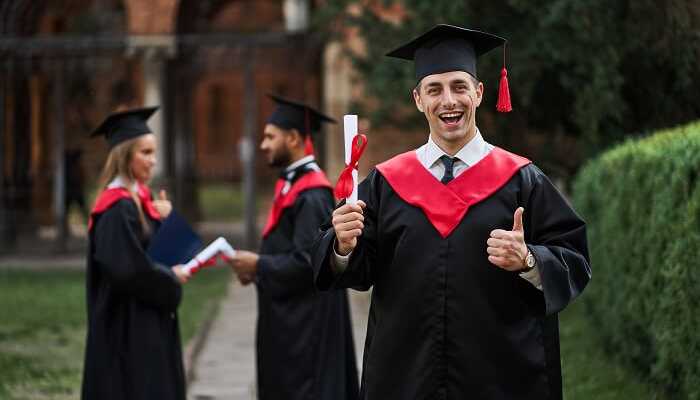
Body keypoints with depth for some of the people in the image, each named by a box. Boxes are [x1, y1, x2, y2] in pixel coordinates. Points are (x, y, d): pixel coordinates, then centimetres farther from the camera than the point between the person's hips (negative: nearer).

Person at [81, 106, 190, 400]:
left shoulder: (139, 201, 11)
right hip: (127, 329, -10)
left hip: (145, 324, 10)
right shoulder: (118, 208, -18)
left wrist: (164, 221, 0)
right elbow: (127, 270, -25)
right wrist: (171, 278, -11)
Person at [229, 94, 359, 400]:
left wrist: (259, 265, -13)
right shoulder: (290, 185, 12)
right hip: (287, 318, 10)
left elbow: (308, 262, -24)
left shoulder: (312, 196, -19)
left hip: (305, 325, -10)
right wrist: (257, 265, 4)